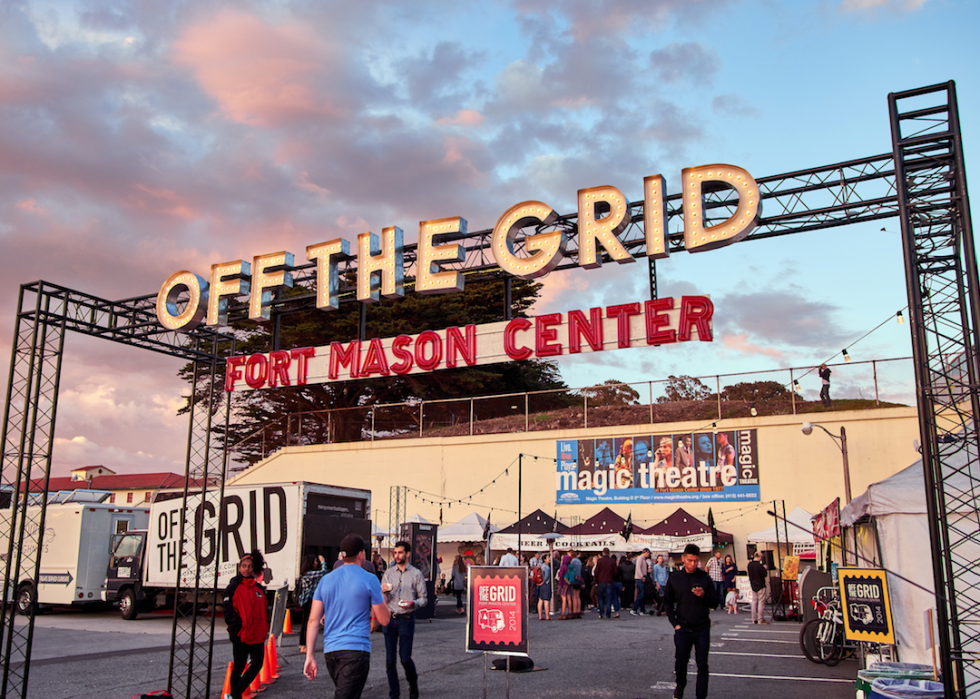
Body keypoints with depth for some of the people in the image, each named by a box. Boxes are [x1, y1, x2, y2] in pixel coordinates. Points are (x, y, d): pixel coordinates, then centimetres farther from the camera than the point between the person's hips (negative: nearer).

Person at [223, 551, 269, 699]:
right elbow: (228, 610, -10)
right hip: (241, 635, -5)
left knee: (257, 664, 2)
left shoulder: (259, 588, 13)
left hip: (258, 635, 5)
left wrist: (264, 628, 9)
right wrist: (238, 627, -17)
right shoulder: (233, 587, -4)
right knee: (239, 667, 4)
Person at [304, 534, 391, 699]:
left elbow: (313, 620, 5)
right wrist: (381, 599, 18)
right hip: (356, 649, -6)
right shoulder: (369, 580, -4)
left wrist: (310, 656, 7)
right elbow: (384, 620, -1)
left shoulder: (325, 580, 10)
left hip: (330, 651, 6)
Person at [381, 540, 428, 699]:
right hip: (390, 619, 2)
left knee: (405, 658, -6)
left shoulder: (416, 574, 4)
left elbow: (424, 599, 3)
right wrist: (384, 592, -12)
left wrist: (413, 603, -16)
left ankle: (413, 685, 22)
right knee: (390, 660, 1)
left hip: (406, 619, -2)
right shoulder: (388, 573, 9)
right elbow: (383, 601, 10)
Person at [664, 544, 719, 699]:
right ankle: (680, 685, 32)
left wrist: (704, 596, -19)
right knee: (680, 663, 4)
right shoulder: (675, 579, 2)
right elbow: (667, 602, 10)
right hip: (682, 629, 1)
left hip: (702, 629, -1)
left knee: (702, 665, -1)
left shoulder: (705, 578, -1)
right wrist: (675, 623, 2)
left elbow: (715, 604, 1)